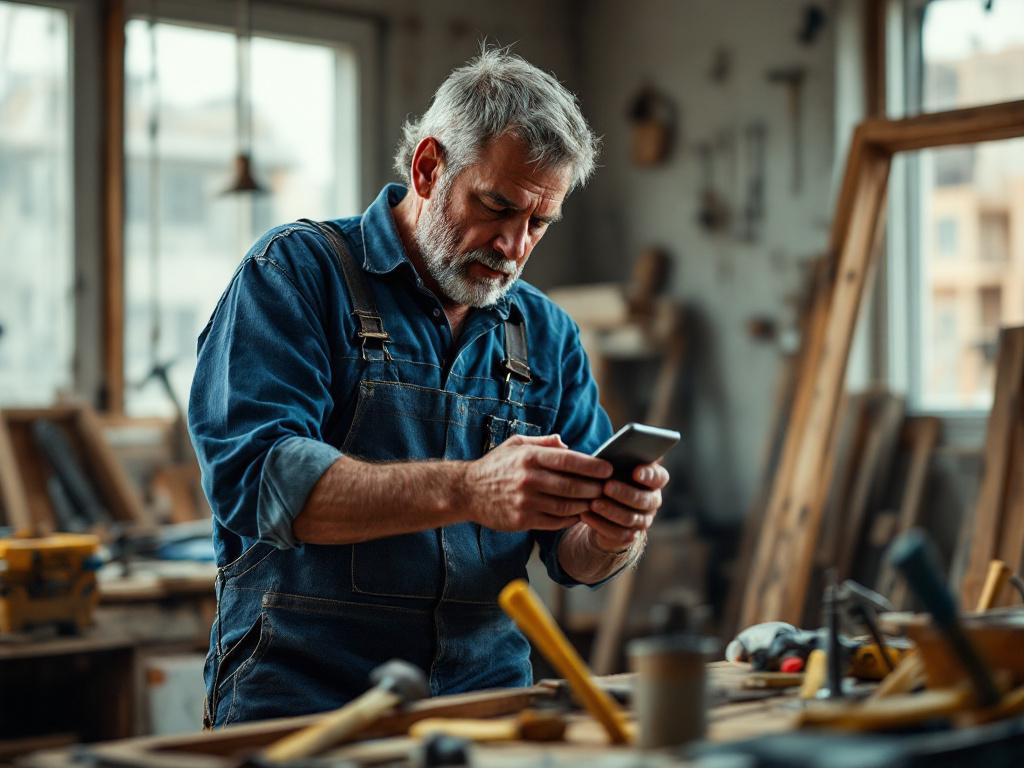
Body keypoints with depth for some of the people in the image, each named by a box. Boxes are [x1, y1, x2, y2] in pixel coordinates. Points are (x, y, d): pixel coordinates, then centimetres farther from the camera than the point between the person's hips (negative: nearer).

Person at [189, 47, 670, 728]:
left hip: (487, 699, 5)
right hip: (299, 693, -5)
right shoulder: (298, 271, 2)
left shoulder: (548, 335, 16)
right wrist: (466, 491, -23)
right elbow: (254, 476, -13)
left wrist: (614, 533, -10)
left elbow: (576, 560, 14)